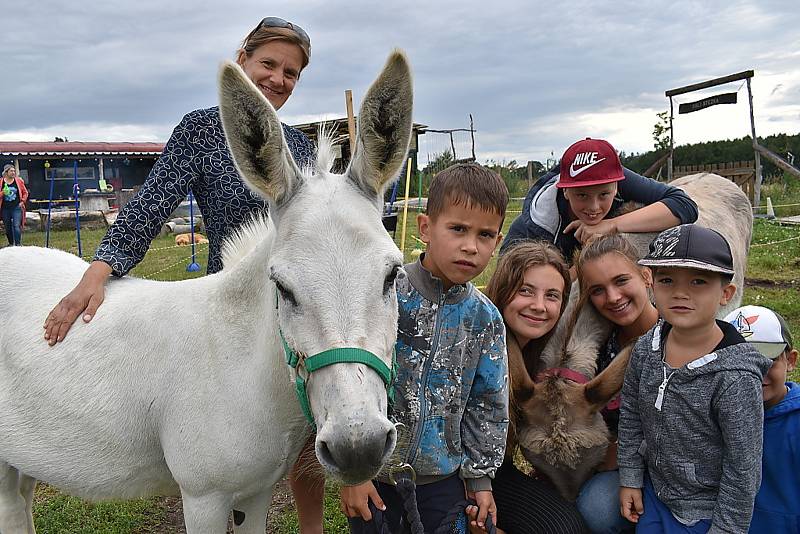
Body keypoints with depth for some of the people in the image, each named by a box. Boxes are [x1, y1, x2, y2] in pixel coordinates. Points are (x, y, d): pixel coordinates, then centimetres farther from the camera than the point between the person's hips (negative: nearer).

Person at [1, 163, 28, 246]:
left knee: (16, 226, -13)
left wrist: (22, 202, -1)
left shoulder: (19, 181, 2)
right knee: (8, 227, 11)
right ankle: (11, 244, 27)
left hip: (17, 208, -2)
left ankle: (18, 245, -12)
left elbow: (25, 192, 10)